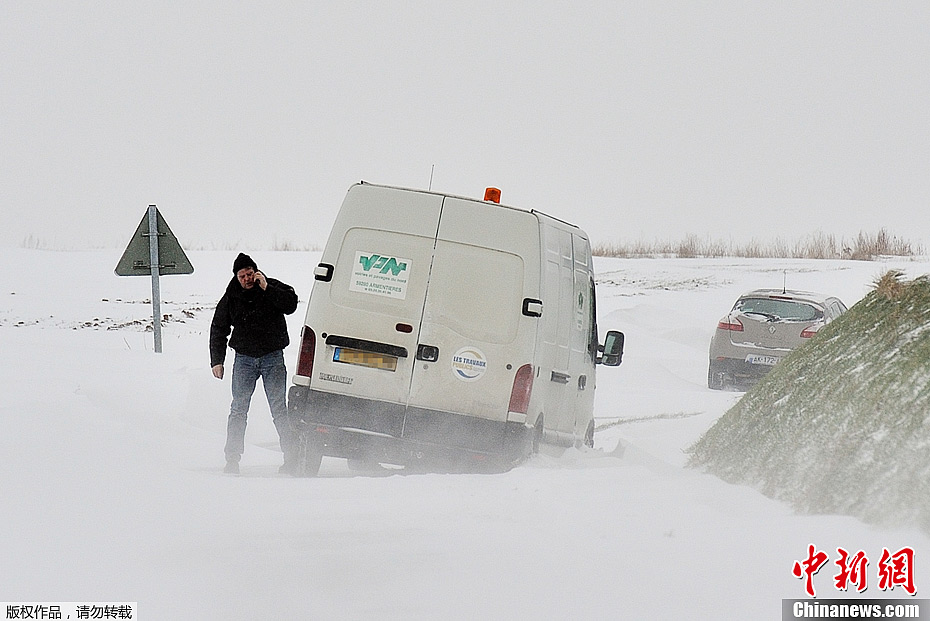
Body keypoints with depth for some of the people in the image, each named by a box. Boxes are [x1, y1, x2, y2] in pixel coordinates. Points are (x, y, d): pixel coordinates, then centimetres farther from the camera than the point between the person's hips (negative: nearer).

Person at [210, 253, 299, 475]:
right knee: (238, 409, 0)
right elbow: (218, 329, 12)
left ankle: (291, 458, -3)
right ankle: (232, 460, 3)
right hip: (244, 358, 2)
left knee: (279, 408, -4)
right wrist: (217, 361, 6)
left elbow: (291, 304, -17)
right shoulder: (230, 298, 5)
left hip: (272, 357, -2)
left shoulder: (273, 287, -1)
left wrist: (267, 289, -21)